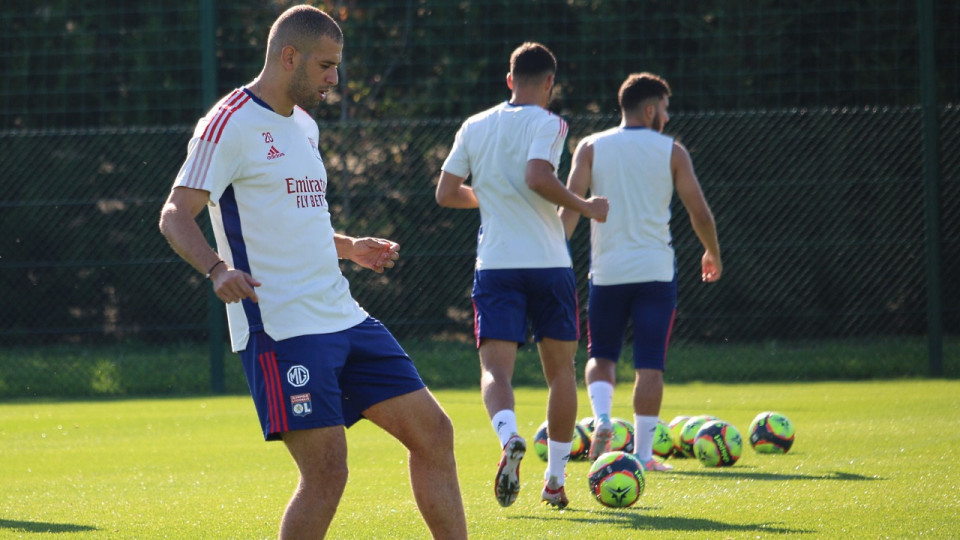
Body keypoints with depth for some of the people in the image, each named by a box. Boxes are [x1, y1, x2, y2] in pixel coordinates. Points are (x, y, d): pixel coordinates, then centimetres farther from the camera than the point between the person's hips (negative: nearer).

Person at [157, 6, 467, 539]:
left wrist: (348, 247, 20)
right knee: (326, 474, -15)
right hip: (281, 330, -9)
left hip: (343, 316, 9)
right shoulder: (230, 124, -9)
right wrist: (218, 268, -32)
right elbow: (176, 215, -15)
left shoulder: (304, 126, 18)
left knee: (432, 433, 7)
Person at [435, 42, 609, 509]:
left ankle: (509, 437, -38)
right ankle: (555, 479, 13)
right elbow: (537, 176, -21)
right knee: (560, 369, 13)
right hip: (549, 262, -2)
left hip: (495, 264, 2)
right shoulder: (546, 123, -4)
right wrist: (585, 207, -9)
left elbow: (446, 193, 11)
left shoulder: (474, 127, 10)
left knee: (495, 367, -6)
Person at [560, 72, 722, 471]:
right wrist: (713, 254, 18)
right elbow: (699, 212, 2)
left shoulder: (591, 148, 4)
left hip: (607, 270, 1)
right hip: (656, 269, -1)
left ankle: (602, 419, -12)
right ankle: (643, 452, 0)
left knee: (601, 355, 15)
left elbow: (570, 205, -7)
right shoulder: (672, 151, 1)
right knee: (650, 363, 3)